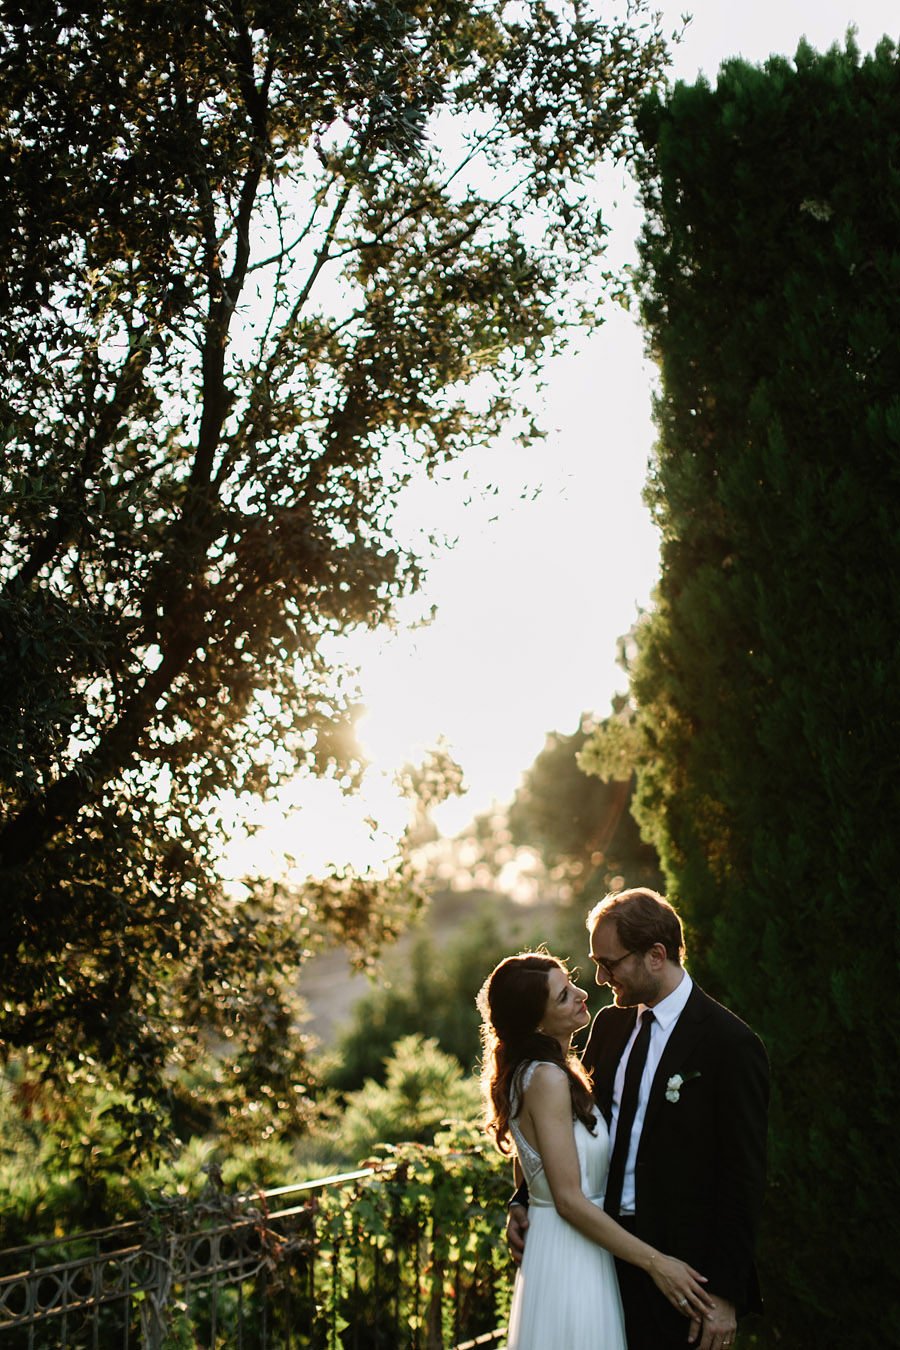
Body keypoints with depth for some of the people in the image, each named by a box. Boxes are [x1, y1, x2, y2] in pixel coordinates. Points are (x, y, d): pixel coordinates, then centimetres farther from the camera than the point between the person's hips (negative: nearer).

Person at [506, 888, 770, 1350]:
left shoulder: (730, 1044, -13)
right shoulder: (610, 1023, 8)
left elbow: (744, 1178, -12)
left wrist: (726, 1294, -14)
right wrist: (525, 1201, 0)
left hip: (676, 1262, -6)